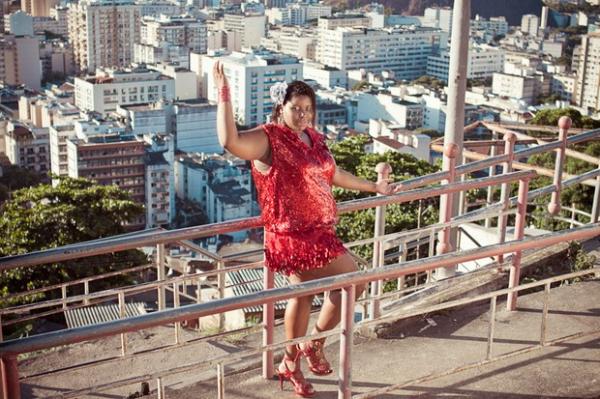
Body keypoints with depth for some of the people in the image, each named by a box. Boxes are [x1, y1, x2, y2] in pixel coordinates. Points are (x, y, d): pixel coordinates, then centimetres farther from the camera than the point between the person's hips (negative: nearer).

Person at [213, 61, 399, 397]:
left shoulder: (313, 139, 10)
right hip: (294, 236, -8)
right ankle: (315, 346, 17)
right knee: (353, 282, -3)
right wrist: (225, 97, -35)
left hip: (317, 233, 8)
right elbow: (230, 141, -33)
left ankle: (292, 363, 34)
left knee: (303, 293, 16)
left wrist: (374, 187, 34)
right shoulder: (268, 139, -13)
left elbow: (335, 175, 25)